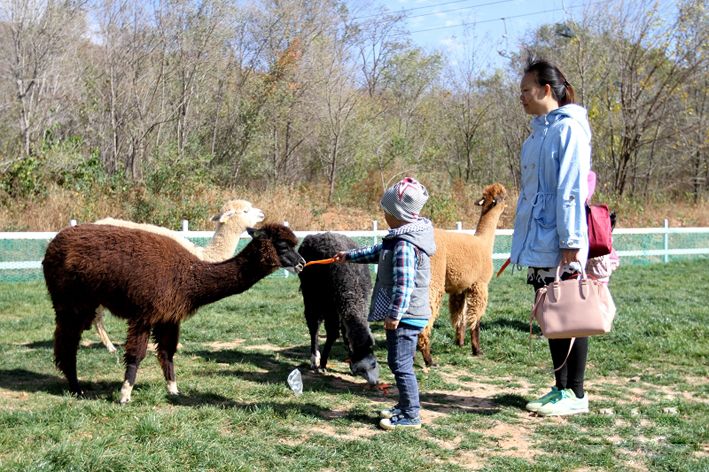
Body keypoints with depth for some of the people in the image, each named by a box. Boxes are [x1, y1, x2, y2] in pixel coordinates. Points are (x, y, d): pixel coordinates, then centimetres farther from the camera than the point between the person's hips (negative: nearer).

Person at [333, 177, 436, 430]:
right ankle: (404, 406, 30)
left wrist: (394, 314, -25)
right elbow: (378, 252, 28)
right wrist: (349, 256, 34)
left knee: (401, 364, -5)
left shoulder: (404, 246, -21)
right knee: (399, 362, 19)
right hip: (407, 315, 11)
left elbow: (404, 285, -26)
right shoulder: (398, 239, 12)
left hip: (404, 315, -11)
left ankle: (411, 415, 2)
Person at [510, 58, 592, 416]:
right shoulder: (538, 132, 15)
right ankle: (560, 388, 24)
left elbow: (571, 190, -18)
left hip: (559, 245, -9)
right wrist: (525, 239, 19)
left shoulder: (568, 129, -12)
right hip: (538, 242, 9)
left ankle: (576, 394, 11)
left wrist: (570, 242, -21)